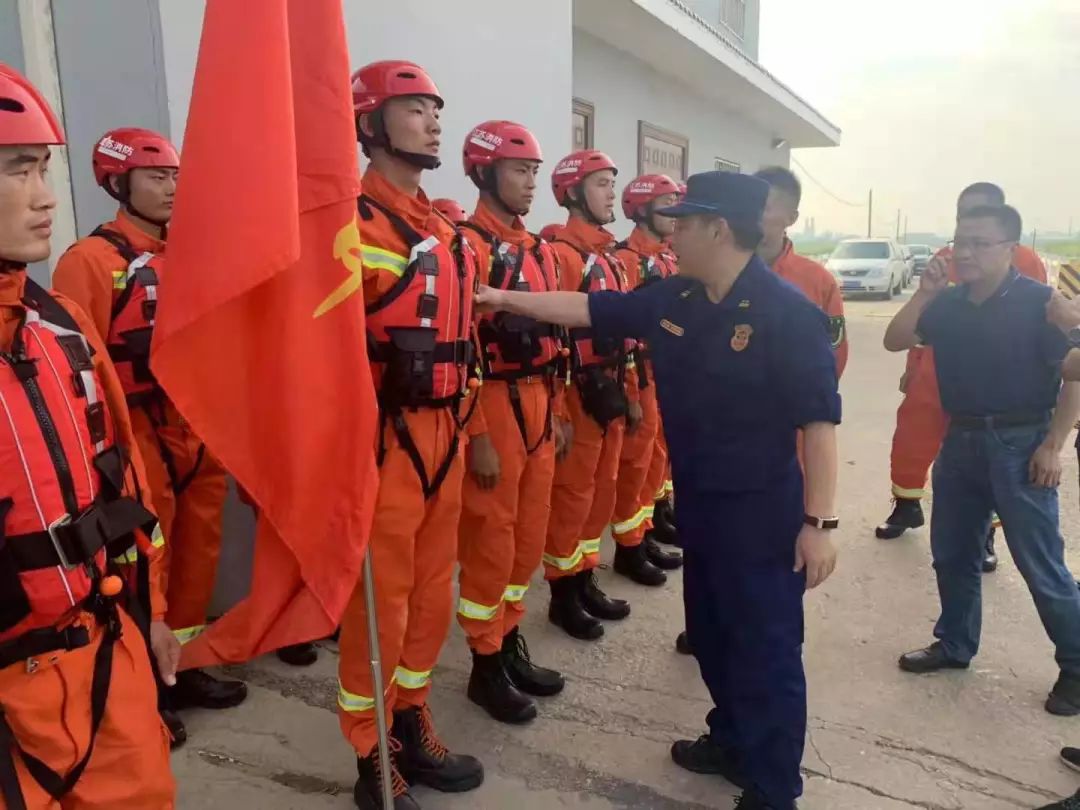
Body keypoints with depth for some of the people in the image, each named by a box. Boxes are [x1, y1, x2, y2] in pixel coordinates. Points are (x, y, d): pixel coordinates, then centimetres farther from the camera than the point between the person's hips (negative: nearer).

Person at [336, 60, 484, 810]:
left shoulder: (446, 230, 15)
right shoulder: (349, 226, -12)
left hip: (442, 435, 8)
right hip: (383, 440, -8)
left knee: (432, 595, 18)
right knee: (378, 606, 5)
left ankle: (412, 727, 38)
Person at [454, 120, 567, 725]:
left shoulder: (539, 249, 15)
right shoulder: (466, 245, -12)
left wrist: (554, 414, 18)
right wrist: (477, 436, -19)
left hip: (538, 407, 8)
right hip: (493, 408, -8)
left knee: (529, 538, 16)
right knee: (490, 544, 2)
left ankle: (511, 645, 33)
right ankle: (486, 667, 19)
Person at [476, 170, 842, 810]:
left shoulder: (786, 312, -18)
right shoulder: (673, 300, 3)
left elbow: (820, 421, -19)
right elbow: (590, 309, 10)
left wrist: (819, 521, -20)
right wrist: (507, 300, 9)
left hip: (762, 511, -7)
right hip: (697, 503, 8)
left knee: (767, 651, 5)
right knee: (712, 636, 22)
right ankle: (732, 742, 43)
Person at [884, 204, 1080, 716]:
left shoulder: (1038, 301, -10)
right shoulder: (949, 302, 5)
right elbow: (894, 341, 3)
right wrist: (924, 293, -8)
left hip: (1019, 443, -6)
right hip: (961, 439, 6)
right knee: (952, 554, 14)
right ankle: (955, 645, 32)